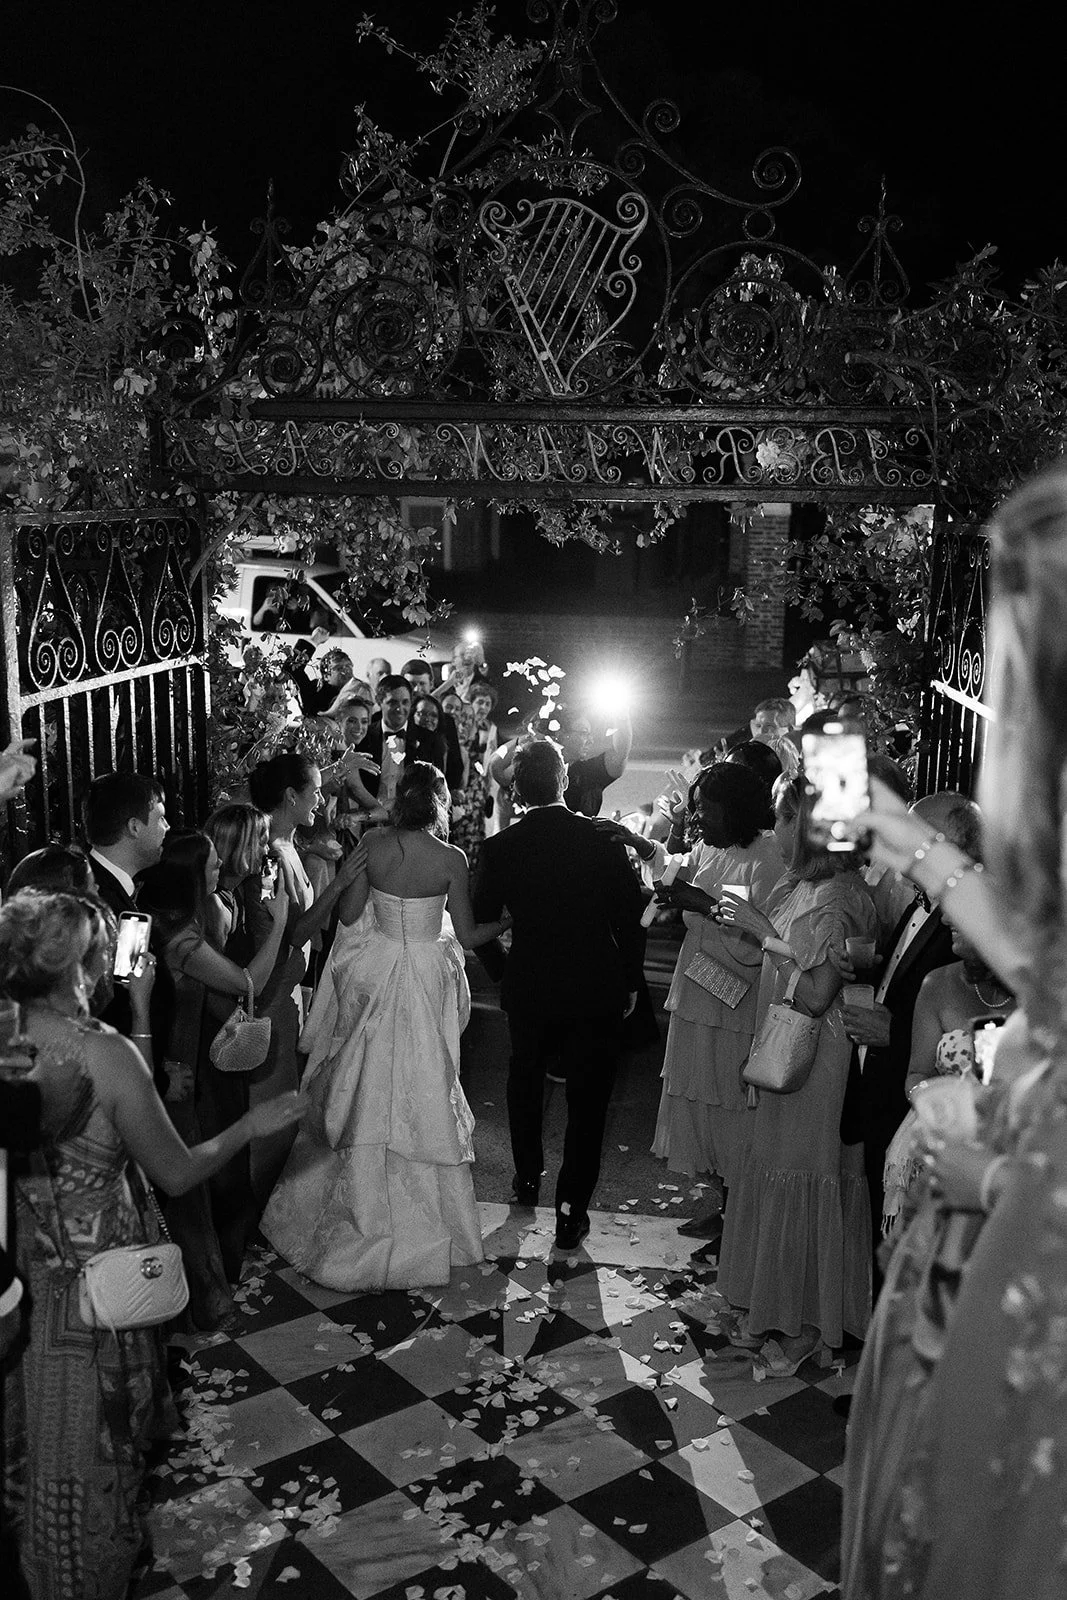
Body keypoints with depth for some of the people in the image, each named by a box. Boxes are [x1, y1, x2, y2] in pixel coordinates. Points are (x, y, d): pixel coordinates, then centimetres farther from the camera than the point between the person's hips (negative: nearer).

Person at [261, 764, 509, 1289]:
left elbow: (348, 915, -2)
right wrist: (508, 920, 10)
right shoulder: (450, 859, -14)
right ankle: (417, 1223, 24)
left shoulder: (371, 846, -9)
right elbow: (467, 936, -7)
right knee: (420, 1097, 11)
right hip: (425, 985, -2)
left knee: (367, 1094, 16)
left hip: (374, 981, 2)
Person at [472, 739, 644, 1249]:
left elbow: (482, 922, -2)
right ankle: (571, 1209, 10)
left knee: (525, 1079, 25)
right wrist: (630, 981, 6)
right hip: (598, 987, -1)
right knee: (586, 1098, 10)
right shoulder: (604, 839, -12)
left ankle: (528, 1178, 39)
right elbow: (630, 915, -6)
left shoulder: (499, 848, -10)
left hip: (529, 987, 2)